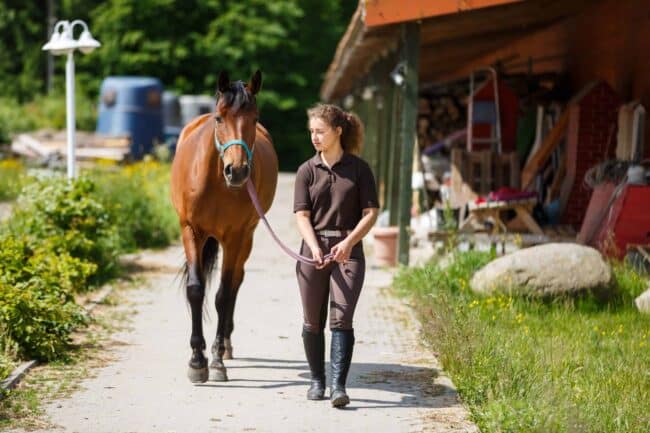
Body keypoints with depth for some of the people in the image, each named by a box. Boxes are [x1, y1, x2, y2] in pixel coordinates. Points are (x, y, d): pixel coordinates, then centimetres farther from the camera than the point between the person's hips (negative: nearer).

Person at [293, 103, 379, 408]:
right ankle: (317, 380, 24)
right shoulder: (307, 171, 4)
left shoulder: (358, 169, 1)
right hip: (314, 249, 2)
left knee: (341, 319, -12)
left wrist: (349, 242, -17)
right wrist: (314, 247, -19)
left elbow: (371, 213, -1)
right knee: (312, 322, 8)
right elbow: (302, 215, -1)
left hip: (348, 251, -2)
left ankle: (338, 386, -15)